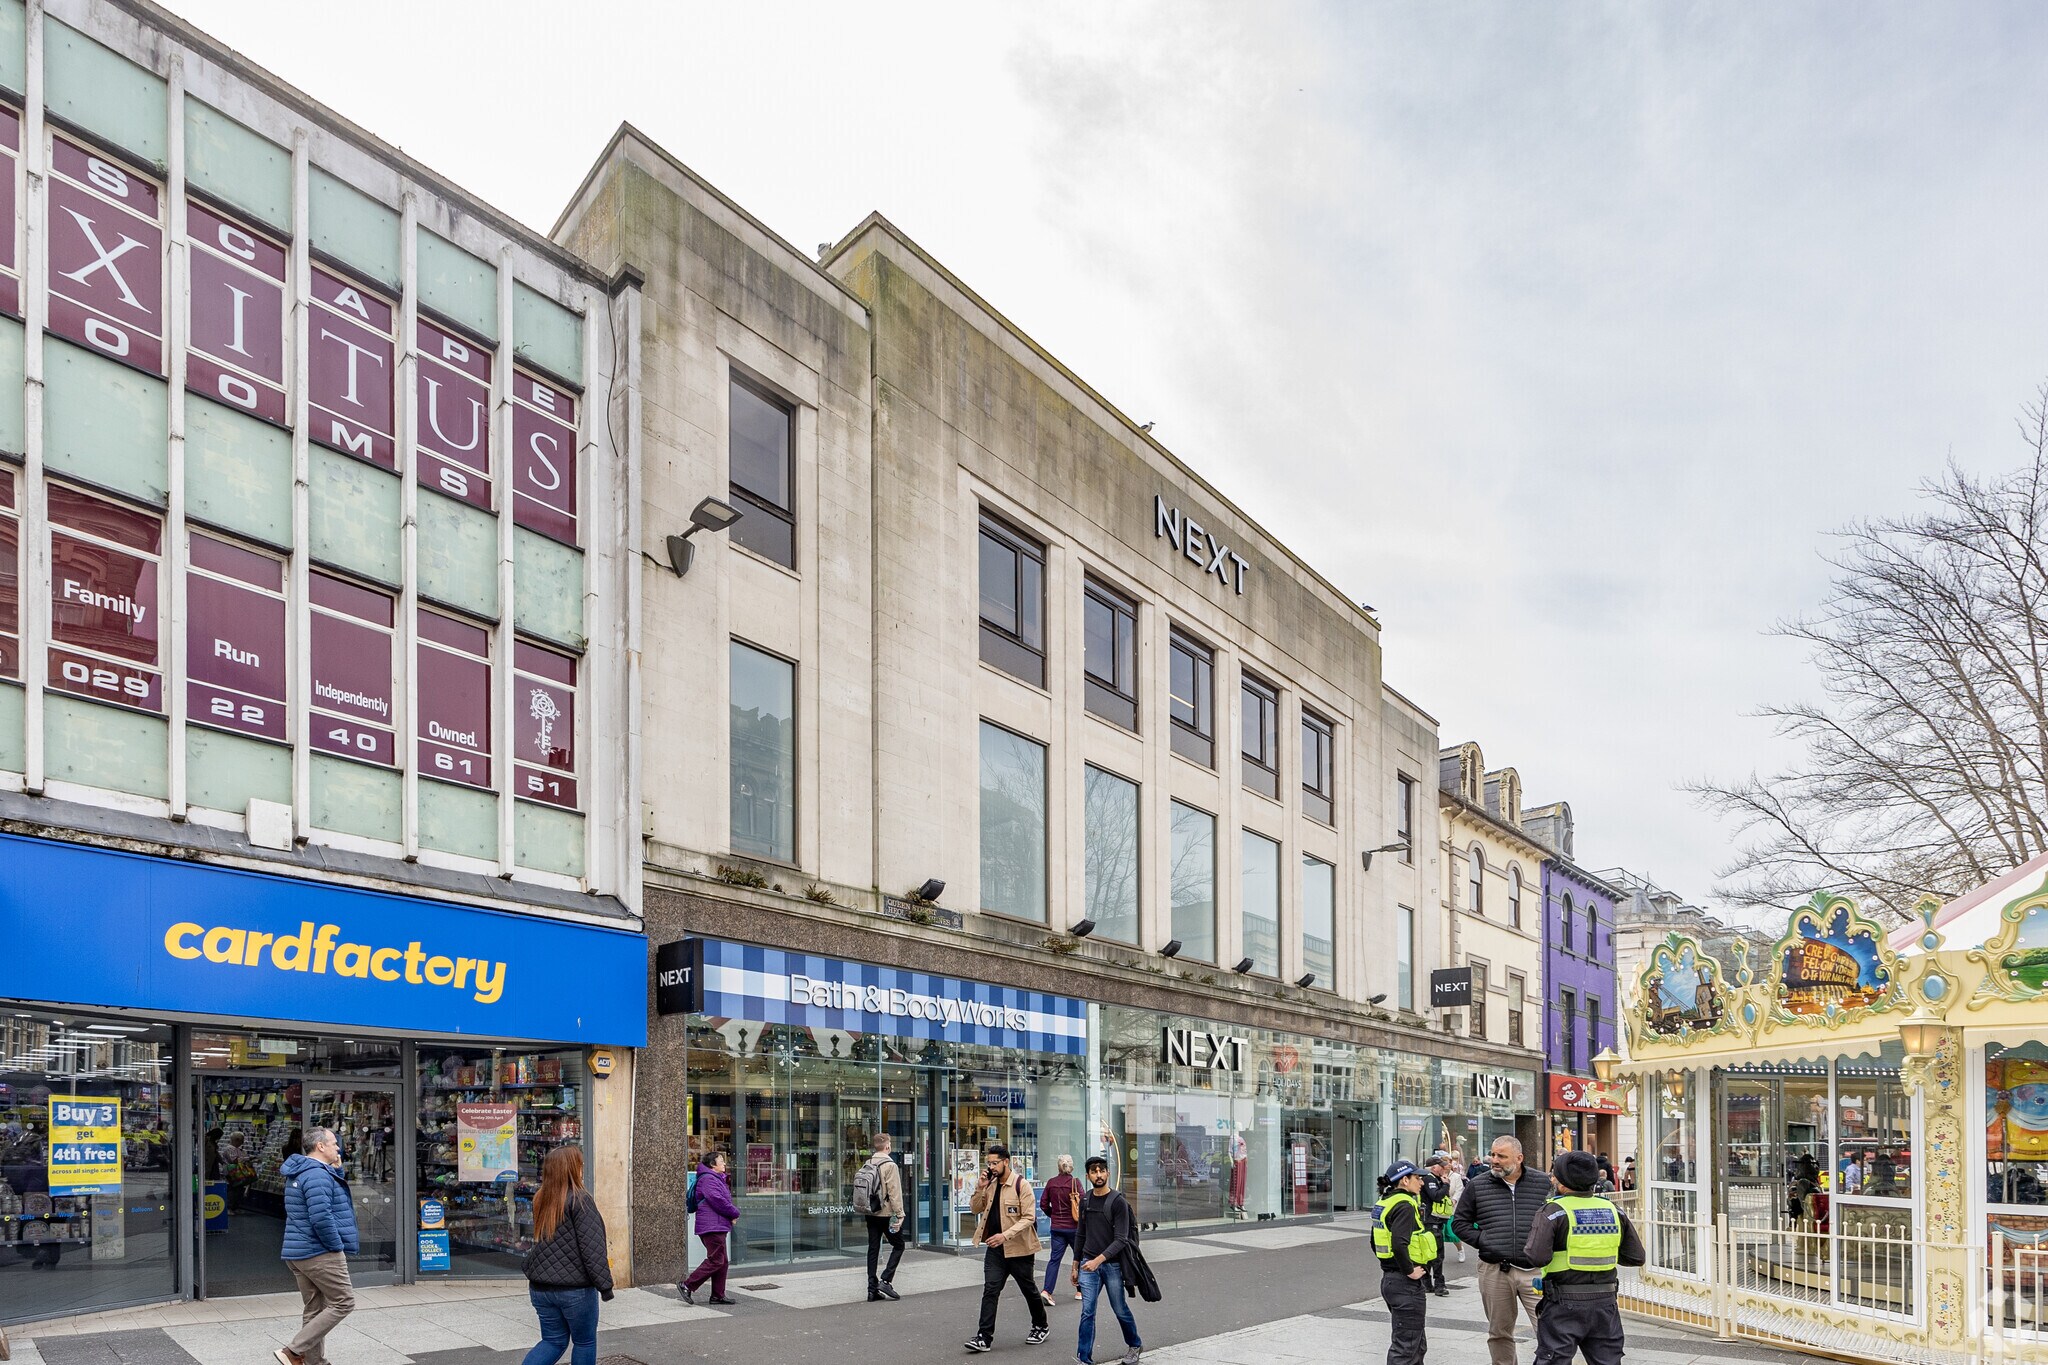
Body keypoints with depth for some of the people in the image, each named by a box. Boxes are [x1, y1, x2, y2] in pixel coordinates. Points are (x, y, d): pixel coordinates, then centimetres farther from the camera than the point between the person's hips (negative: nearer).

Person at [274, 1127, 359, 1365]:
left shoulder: (300, 1173, 16)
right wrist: (337, 1245, -14)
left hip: (298, 1253, 10)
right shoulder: (317, 1175, -18)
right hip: (320, 1253, -10)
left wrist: (336, 1170, 12)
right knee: (343, 1302, -5)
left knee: (314, 1309, 13)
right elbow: (321, 1217, -27)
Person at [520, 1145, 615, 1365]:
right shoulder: (579, 1200, -15)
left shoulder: (541, 1201, 6)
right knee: (585, 1342, 11)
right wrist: (604, 1284, -15)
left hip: (540, 1287, 6)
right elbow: (592, 1246, -18)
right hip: (575, 1288, -6)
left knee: (553, 1341, 16)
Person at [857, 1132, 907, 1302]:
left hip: (870, 1213, 6)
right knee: (898, 1245, 7)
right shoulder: (889, 1165, -13)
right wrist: (899, 1214, -13)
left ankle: (873, 1289, 8)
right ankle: (886, 1280, -4)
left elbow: (863, 1189, 7)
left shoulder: (867, 1165, 7)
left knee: (873, 1249, 9)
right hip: (886, 1213, -6)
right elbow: (894, 1192, -16)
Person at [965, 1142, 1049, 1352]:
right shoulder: (990, 1184, 6)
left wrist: (1005, 1235, -28)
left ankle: (1041, 1327, 32)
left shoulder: (1021, 1185, -15)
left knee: (1029, 1289, 12)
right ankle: (984, 1337, -5)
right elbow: (976, 1209, 9)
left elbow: (1028, 1217, -19)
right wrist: (980, 1188, -8)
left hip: (1018, 1247, -5)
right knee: (990, 1290, -4)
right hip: (995, 1248, 5)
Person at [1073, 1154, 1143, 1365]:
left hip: (1112, 1264, -3)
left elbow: (1121, 1239, -15)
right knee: (1087, 1312, -3)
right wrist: (1076, 1266, 15)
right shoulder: (1085, 1201, 6)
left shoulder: (1118, 1202, -11)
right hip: (1088, 1263, 4)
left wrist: (1099, 1260, -25)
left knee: (1120, 1309, 9)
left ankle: (1135, 1345, 32)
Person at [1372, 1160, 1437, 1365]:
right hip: (1407, 1284, -10)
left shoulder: (1384, 1203, 11)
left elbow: (1376, 1243, 19)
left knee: (1418, 1344, 20)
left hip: (1389, 1278, 10)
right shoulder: (1404, 1205, -18)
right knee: (1406, 1346, -3)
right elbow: (1399, 1244, -31)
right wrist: (1410, 1271, -19)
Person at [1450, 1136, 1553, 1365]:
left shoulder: (1544, 1183, 3)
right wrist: (1481, 1240, -1)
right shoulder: (1477, 1186, 5)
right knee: (1499, 1333, 11)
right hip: (1494, 1271, 2)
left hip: (1535, 1270, -2)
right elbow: (1459, 1222, 13)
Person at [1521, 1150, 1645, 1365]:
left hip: (1564, 1305, -4)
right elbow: (1636, 1257, 7)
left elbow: (1536, 1257, -20)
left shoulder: (1554, 1211, -11)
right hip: (1605, 1302, 4)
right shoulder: (1613, 1211, 3)